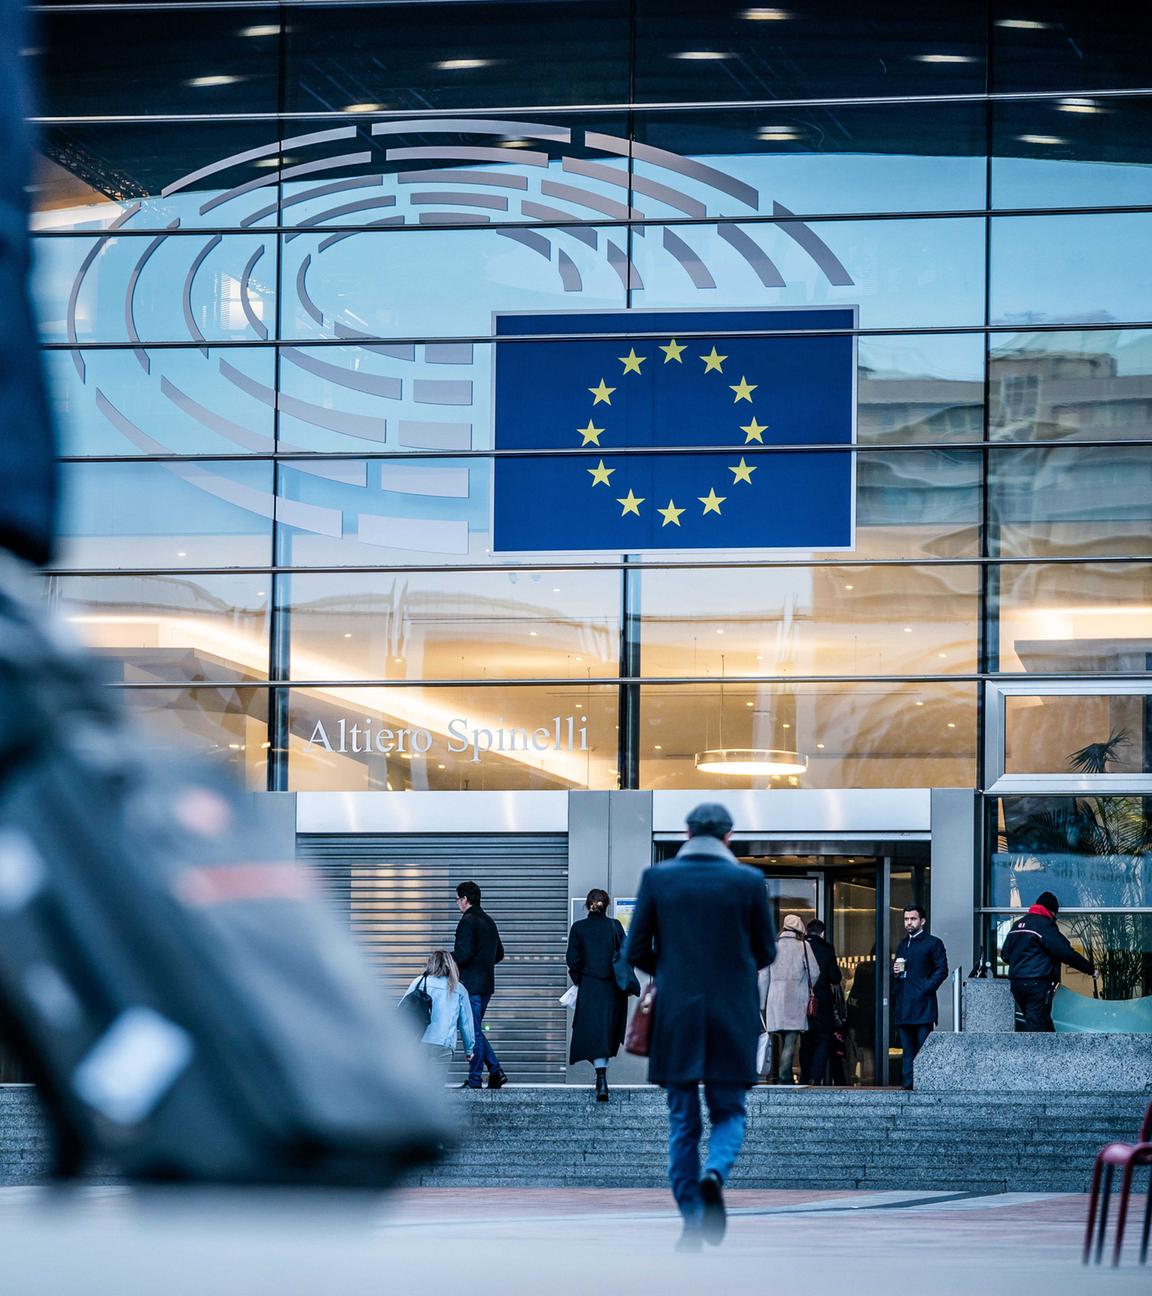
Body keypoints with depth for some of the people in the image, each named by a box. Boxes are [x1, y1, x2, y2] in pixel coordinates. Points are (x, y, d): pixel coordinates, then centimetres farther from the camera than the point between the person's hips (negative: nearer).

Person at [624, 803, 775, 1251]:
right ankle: (716, 1173, -18)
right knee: (729, 1112, 12)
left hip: (676, 1017, 0)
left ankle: (692, 1225, 6)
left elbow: (635, 952, 0)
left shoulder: (657, 878, -3)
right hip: (733, 1019, 0)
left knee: (682, 1123, 9)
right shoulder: (748, 880, -3)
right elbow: (765, 952, 5)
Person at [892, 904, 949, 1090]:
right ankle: (909, 1082, 4)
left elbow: (942, 970, -4)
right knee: (908, 1048, 5)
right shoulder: (903, 945, 23)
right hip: (903, 1005, 7)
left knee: (924, 1046, -9)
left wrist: (927, 988, -14)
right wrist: (895, 972, 7)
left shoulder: (933, 943, 2)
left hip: (922, 1004, -7)